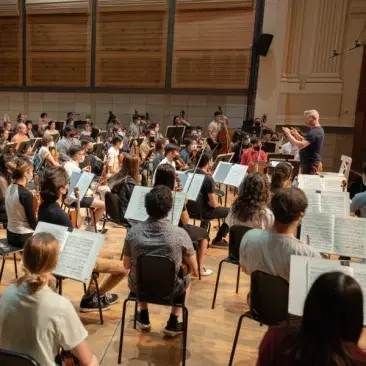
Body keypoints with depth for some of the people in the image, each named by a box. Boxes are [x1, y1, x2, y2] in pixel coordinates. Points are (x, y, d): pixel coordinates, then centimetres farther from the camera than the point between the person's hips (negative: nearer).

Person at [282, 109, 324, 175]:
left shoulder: (314, 132, -22)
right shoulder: (318, 130, 14)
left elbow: (300, 145, -30)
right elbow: (306, 143, 23)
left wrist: (288, 134, -21)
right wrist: (297, 135, 10)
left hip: (310, 164, -11)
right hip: (311, 162, 11)